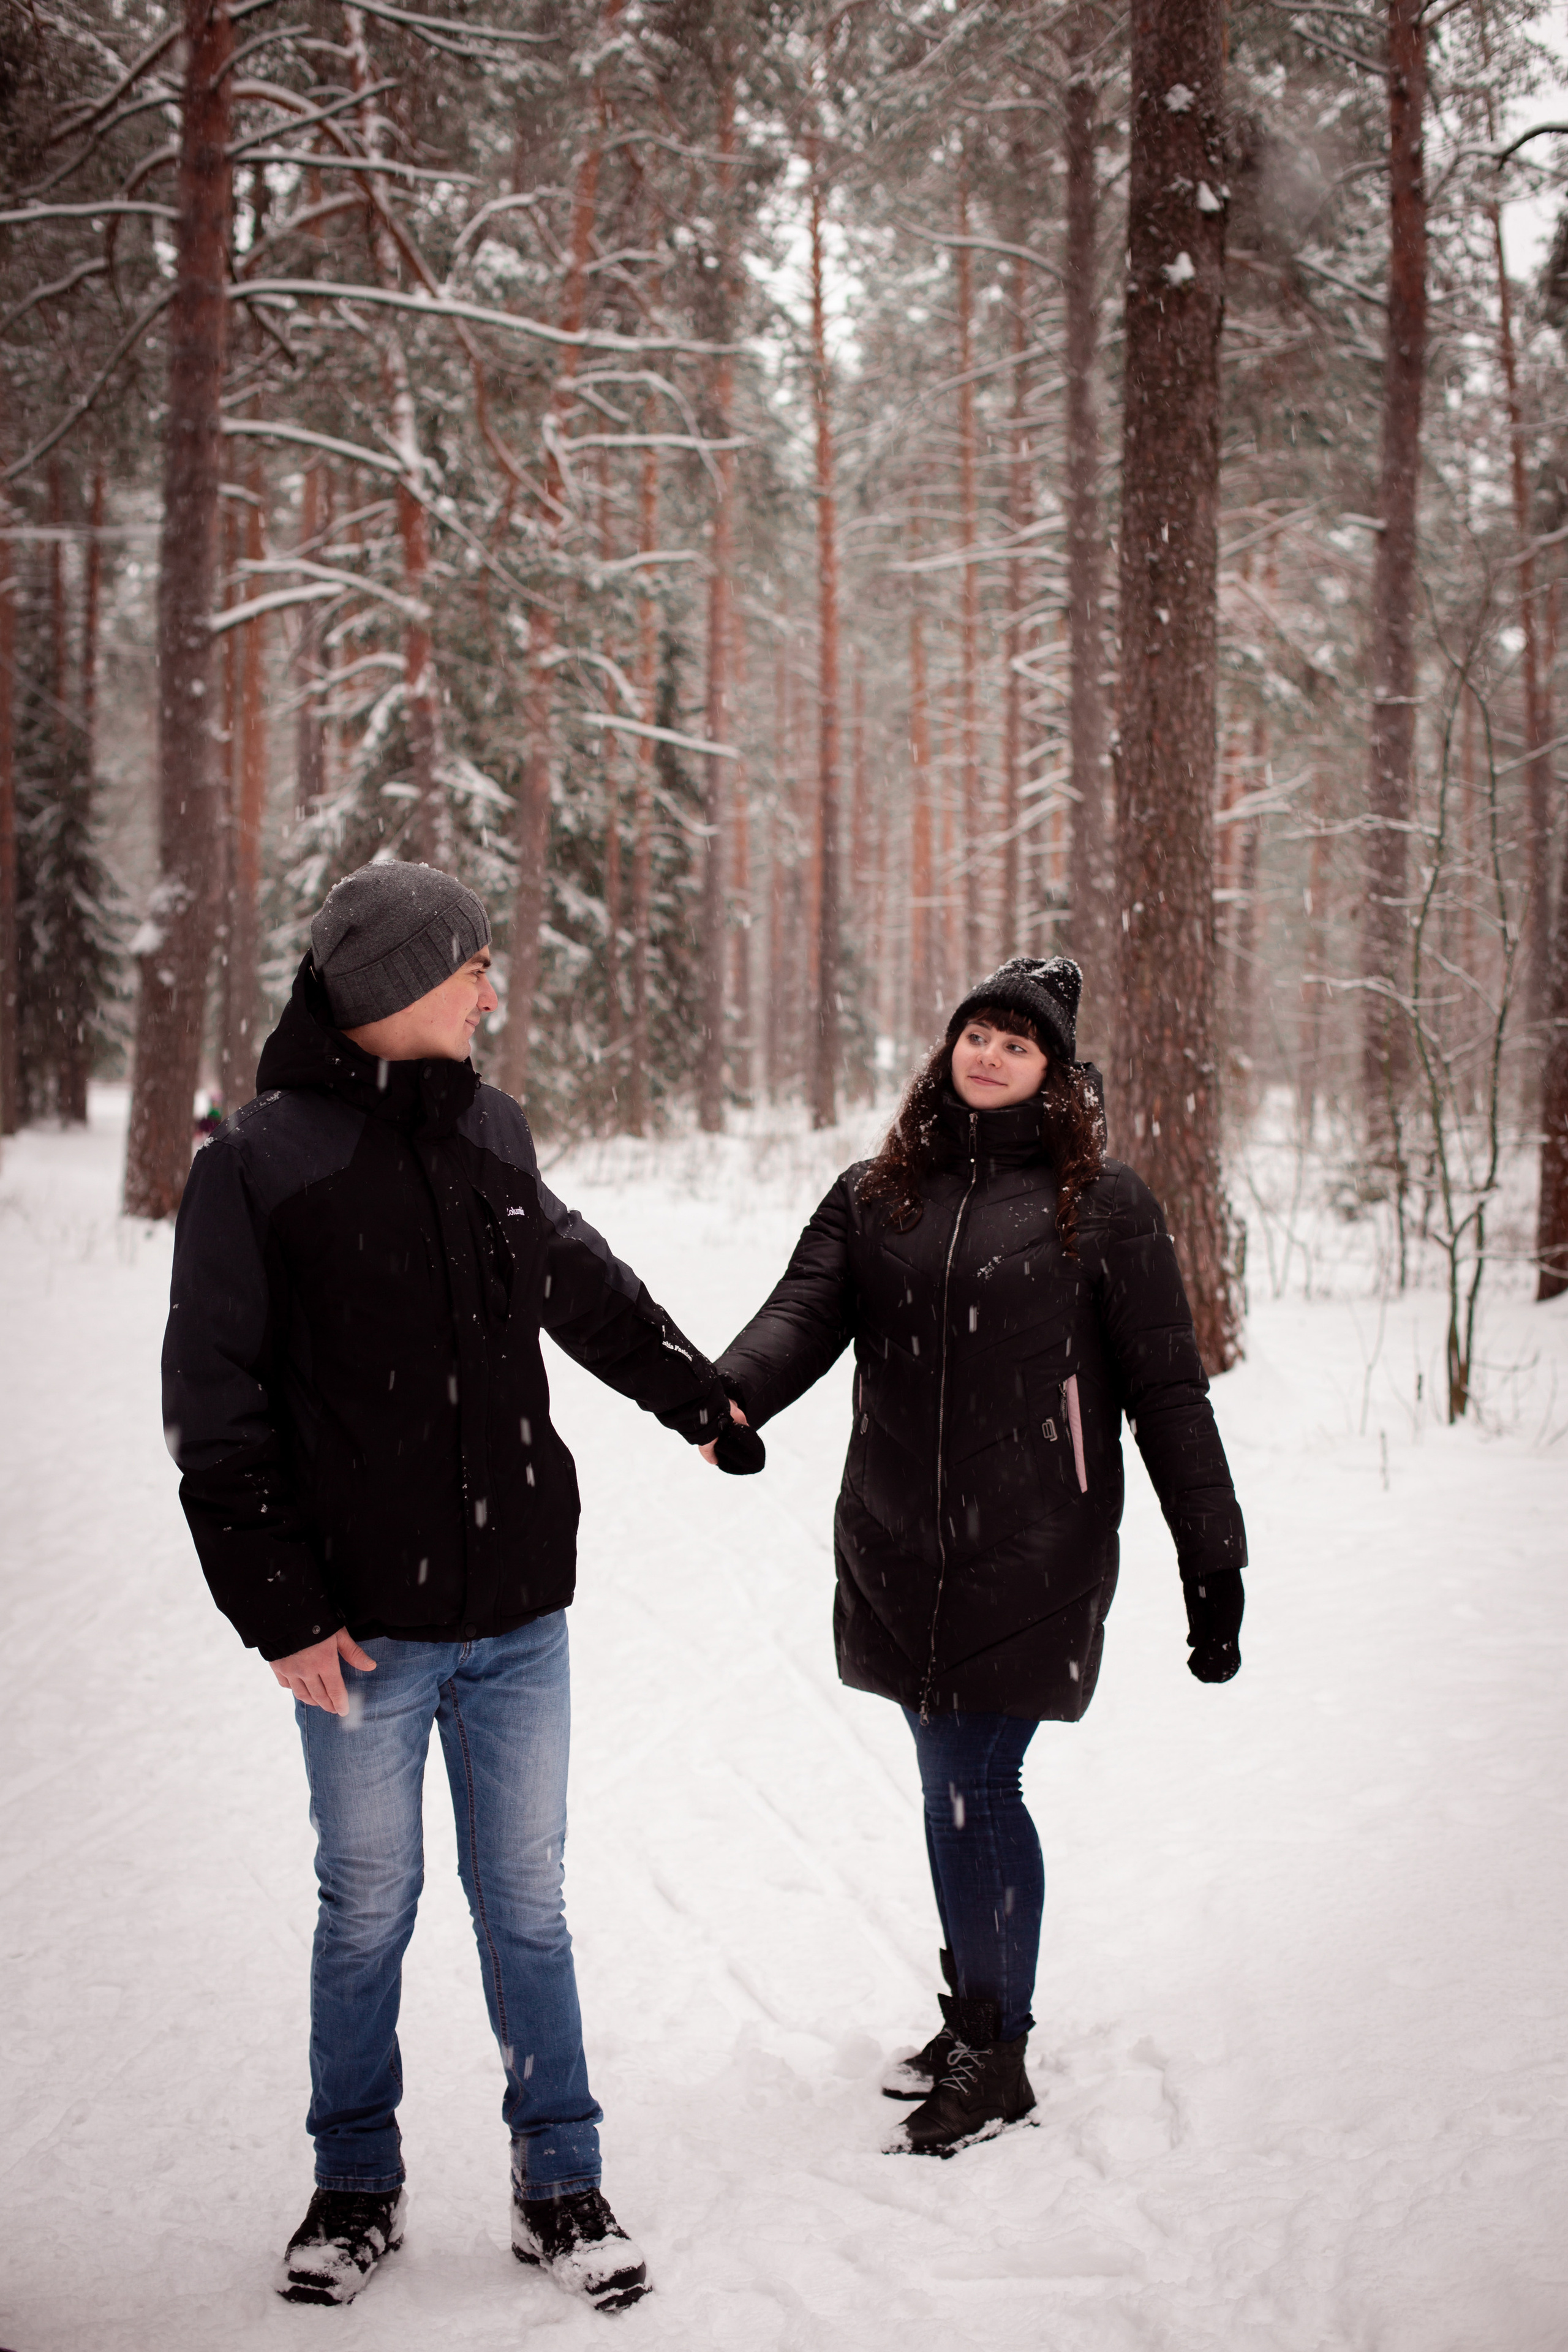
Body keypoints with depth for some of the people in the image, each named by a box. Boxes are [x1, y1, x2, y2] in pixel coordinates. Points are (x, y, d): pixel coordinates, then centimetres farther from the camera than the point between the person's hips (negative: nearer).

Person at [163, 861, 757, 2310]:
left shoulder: (493, 1133, 5)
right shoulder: (261, 1162, -8)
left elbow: (587, 1287, 23)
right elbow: (214, 1405, -7)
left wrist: (701, 1397, 34)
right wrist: (279, 1607, -10)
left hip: (519, 1613, 3)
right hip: (363, 1629, -3)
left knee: (525, 1905, 11)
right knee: (367, 1910, 10)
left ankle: (561, 2185, 23)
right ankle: (357, 2186, 28)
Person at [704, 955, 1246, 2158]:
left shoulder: (1103, 1204, -1)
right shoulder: (877, 1196, 10)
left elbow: (1168, 1390, 0)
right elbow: (805, 1309, -5)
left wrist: (1214, 1562, -1)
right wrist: (731, 1393, -27)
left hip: (1031, 1558, -4)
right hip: (901, 1553, 4)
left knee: (974, 1788, -6)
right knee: (956, 1787, 13)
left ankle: (1001, 2060, 8)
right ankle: (974, 2013, 30)